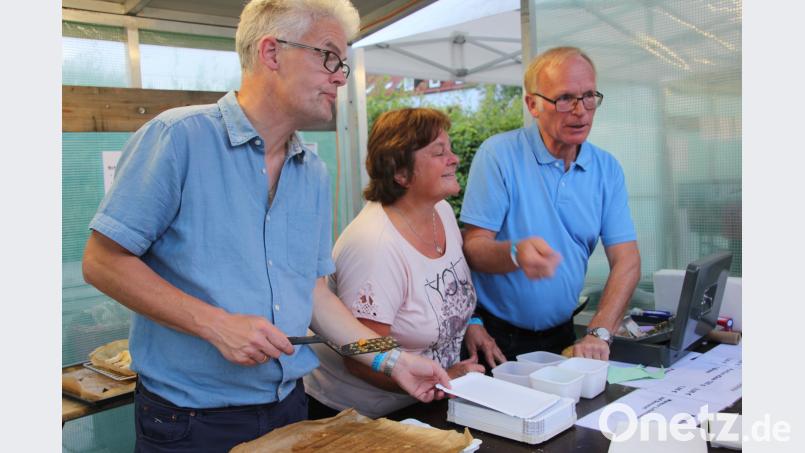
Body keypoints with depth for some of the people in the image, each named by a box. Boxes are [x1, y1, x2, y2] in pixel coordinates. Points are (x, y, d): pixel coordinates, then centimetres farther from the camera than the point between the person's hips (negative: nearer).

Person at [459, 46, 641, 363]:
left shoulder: (607, 168, 4)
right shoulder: (498, 154, -9)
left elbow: (626, 260, -1)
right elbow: (473, 247, -11)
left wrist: (598, 334, -15)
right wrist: (516, 254, -33)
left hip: (561, 335, 4)